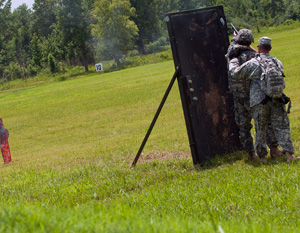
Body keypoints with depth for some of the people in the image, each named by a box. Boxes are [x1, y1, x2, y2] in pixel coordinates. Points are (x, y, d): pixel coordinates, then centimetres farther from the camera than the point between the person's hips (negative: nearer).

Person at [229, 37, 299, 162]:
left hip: (259, 101, -2)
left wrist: (233, 60, 19)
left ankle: (262, 156, 13)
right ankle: (289, 154, -6)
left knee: (260, 130, 9)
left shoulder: (252, 63, -5)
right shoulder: (278, 62, 9)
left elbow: (235, 72, -1)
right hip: (276, 100, 2)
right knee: (282, 127, 3)